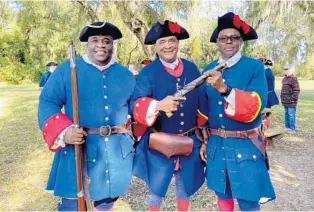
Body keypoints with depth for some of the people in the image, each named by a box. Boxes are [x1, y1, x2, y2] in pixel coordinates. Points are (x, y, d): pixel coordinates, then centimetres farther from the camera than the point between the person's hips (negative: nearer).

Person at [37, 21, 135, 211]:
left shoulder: (125, 75, 9)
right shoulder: (67, 70, -1)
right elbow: (47, 103, -5)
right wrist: (63, 132, -20)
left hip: (117, 150, 3)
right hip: (78, 148, -2)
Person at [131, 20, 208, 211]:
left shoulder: (192, 68, 2)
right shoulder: (147, 72, -9)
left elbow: (202, 103, 7)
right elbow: (137, 105, -19)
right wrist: (158, 105, -39)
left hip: (190, 142, 3)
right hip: (158, 143, -3)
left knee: (186, 185, 21)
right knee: (156, 187, 14)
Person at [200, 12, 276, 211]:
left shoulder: (255, 67, -7)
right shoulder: (209, 69, 5)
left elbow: (254, 108, -20)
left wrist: (224, 89, -32)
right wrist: (203, 139, 9)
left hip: (244, 146, -3)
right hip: (215, 144, 4)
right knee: (222, 195, 19)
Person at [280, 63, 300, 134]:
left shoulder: (293, 79, -12)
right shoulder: (284, 79, 15)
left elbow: (296, 90, -16)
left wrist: (292, 99, -16)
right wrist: (282, 98, 18)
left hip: (291, 102, -9)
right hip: (285, 102, 9)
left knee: (291, 115, -3)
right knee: (286, 114, 17)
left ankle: (292, 129, 7)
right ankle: (287, 127, 28)